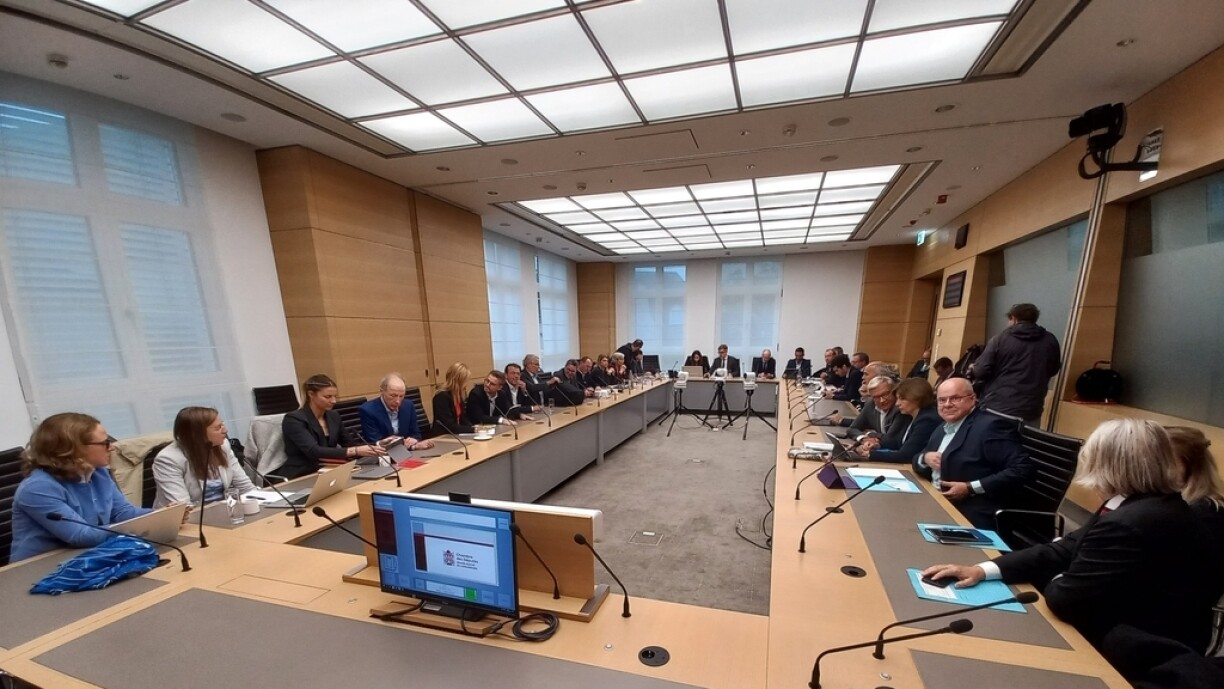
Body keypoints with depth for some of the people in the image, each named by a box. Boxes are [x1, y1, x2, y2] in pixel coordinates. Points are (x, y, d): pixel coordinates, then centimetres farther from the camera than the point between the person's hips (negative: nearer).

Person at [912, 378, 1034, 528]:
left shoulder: (991, 426, -11)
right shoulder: (941, 429, 13)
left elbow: (1023, 469, -18)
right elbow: (917, 463, 19)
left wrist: (970, 488, -21)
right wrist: (925, 458, -5)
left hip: (973, 518, -7)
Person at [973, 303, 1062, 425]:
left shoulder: (999, 339, -6)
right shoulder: (1050, 341, 5)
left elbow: (980, 372, -10)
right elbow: (1053, 370, 20)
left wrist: (973, 369, 12)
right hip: (1029, 412, 3)